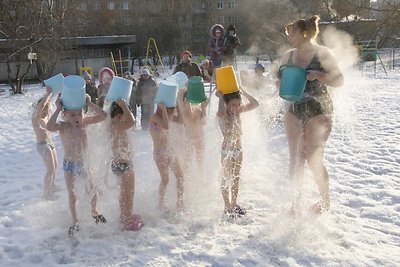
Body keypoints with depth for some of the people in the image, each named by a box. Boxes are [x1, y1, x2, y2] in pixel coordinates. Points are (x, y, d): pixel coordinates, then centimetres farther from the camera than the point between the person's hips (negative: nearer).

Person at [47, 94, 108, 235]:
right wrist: (58, 109, -35)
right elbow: (50, 127, -40)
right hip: (69, 165, -3)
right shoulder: (63, 125, -18)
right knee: (72, 195, 5)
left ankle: (94, 212, 42)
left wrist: (89, 103, -21)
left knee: (93, 190, 13)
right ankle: (75, 222, 24)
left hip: (84, 162, 3)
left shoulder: (84, 121, -8)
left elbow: (103, 116, -16)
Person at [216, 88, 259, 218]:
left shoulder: (238, 111, 1)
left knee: (236, 178, 16)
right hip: (227, 150, -6)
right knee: (226, 179, 5)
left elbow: (255, 104, -2)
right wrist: (220, 97, -28)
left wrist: (243, 92, -8)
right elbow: (221, 112, -42)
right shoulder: (222, 115, -17)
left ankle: (234, 203, 30)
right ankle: (227, 207, 15)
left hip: (238, 149, 6)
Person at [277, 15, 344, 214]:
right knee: (295, 160, 6)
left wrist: (317, 75, -24)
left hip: (318, 112, -5)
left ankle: (325, 201, 17)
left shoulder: (322, 53, -8)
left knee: (314, 160, -4)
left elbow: (339, 80, -9)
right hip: (295, 111, 5)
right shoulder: (288, 56, 7)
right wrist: (281, 81, -8)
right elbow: (280, 83, 15)